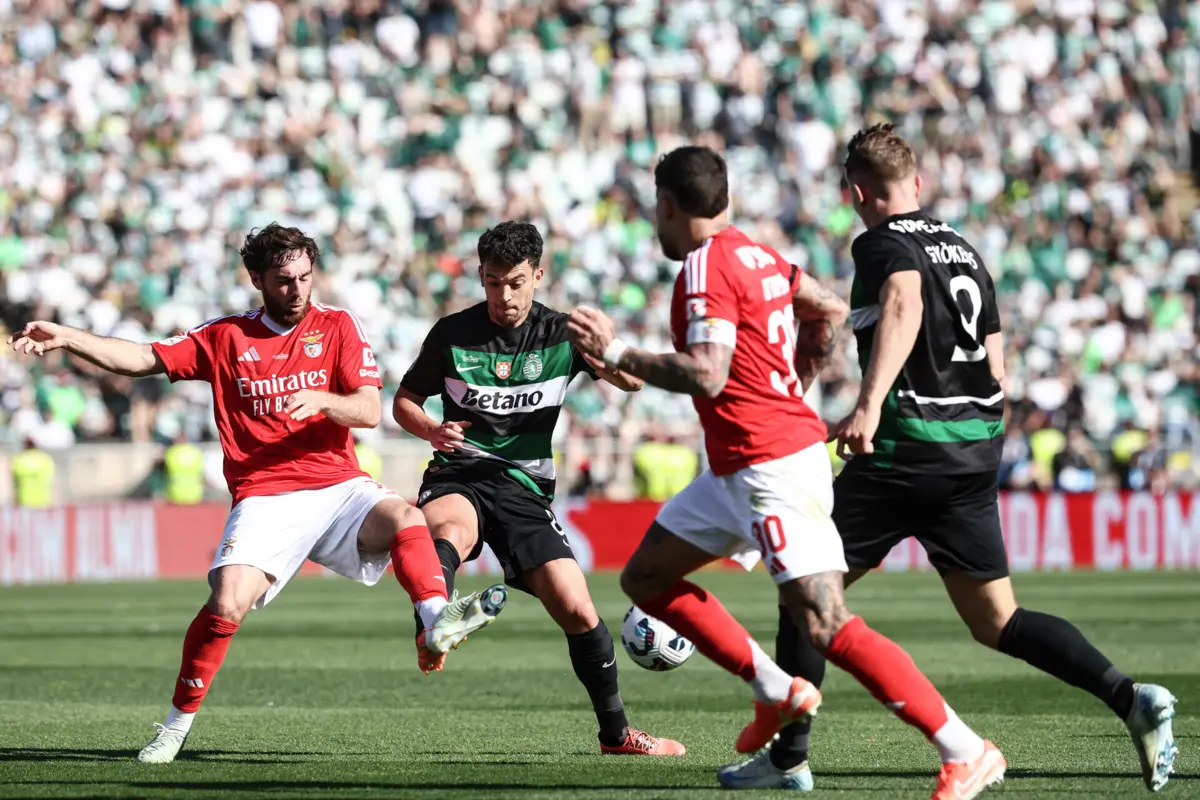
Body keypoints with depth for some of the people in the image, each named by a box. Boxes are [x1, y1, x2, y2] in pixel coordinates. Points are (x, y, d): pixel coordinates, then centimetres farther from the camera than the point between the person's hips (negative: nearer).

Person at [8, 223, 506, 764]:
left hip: (339, 487, 1)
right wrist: (66, 338, -2)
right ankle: (176, 726, -7)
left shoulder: (337, 327, 9)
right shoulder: (225, 337, 11)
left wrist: (321, 400, -19)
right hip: (264, 499, -1)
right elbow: (143, 360, 9)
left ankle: (437, 624, -41)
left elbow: (369, 411, 2)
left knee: (403, 518, -31)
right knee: (227, 605, -20)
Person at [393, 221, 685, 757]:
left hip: (525, 486, 1)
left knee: (576, 610, -10)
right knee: (450, 529, -39)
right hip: (459, 475, -1)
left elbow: (631, 382, -9)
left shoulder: (561, 334, 3)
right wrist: (431, 430, -10)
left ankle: (616, 733, 9)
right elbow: (404, 400, 13)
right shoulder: (453, 334, 4)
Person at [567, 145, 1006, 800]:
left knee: (829, 628, -16)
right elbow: (831, 312, 24)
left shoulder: (705, 267, -15)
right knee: (644, 578, 16)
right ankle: (777, 692, 14)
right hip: (736, 471, 10)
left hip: (772, 468, -10)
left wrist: (616, 354, -16)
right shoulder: (756, 255, 12)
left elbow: (705, 376, -26)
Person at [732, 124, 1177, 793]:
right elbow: (996, 372, 19)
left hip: (907, 446, -7)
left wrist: (870, 404, -40)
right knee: (997, 621, 8)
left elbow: (904, 303, -29)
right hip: (977, 449, 7)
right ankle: (1131, 698, -12)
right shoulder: (965, 249, 18)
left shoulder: (883, 244, -5)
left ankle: (789, 756, 9)